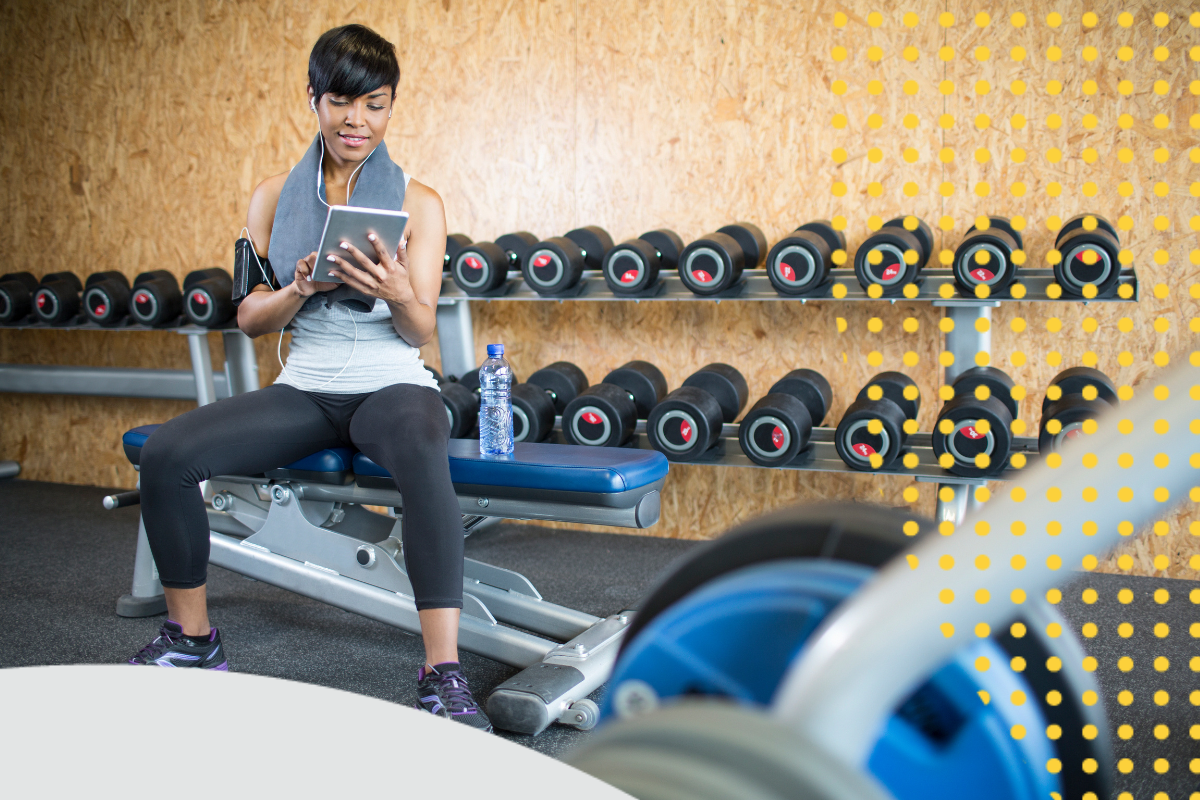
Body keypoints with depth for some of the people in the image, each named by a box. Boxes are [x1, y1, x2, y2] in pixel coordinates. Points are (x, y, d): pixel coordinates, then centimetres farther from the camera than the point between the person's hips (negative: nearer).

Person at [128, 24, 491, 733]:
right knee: (165, 453, -19)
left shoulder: (418, 202, 1)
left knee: (422, 455, -40)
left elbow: (421, 330, -4)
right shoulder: (276, 197, 8)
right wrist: (301, 288, -16)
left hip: (392, 387, -3)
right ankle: (192, 641, 2)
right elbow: (251, 320, 6)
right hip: (306, 390, 3)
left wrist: (395, 292, -27)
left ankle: (445, 677, -38)